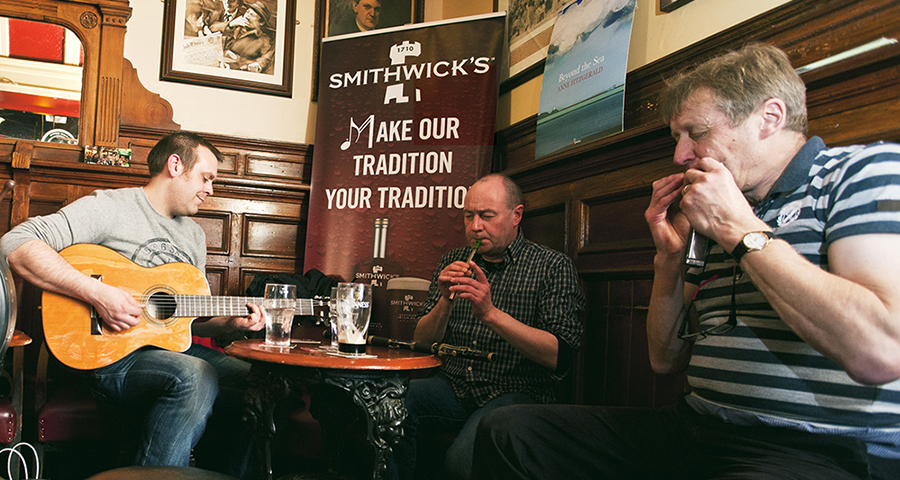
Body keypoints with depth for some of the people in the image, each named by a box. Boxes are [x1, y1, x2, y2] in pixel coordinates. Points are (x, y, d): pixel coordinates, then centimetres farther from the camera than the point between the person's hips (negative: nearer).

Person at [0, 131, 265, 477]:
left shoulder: (194, 235, 19)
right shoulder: (111, 207, -5)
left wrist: (231, 323, 1)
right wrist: (97, 293, -24)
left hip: (175, 348, 7)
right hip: (114, 357, -7)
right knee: (196, 376, -36)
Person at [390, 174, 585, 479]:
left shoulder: (552, 267, -2)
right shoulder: (452, 263, 12)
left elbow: (560, 356, -13)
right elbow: (422, 343, 9)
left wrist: (491, 313, -21)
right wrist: (445, 301, -11)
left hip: (517, 392, -4)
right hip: (453, 385, 4)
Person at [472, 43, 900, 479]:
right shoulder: (715, 215, 14)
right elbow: (666, 359, 18)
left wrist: (740, 230, -13)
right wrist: (670, 256, 3)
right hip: (697, 427, 7)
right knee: (505, 431, -2)